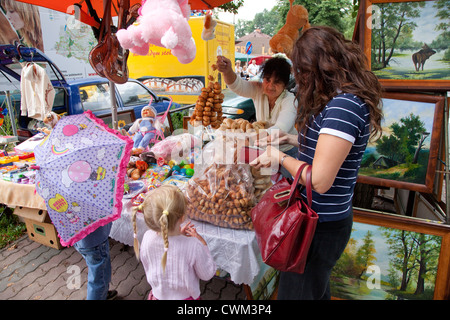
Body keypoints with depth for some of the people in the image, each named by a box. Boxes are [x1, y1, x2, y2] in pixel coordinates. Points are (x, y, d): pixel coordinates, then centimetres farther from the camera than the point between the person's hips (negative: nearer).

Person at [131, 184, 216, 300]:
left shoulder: (147, 238, -22)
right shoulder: (193, 245, -32)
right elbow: (207, 275, -16)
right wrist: (203, 244, -11)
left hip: (158, 295, 3)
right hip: (185, 296, -3)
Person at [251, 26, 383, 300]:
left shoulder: (344, 105, -26)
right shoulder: (345, 100, 7)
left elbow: (319, 180, -28)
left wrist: (279, 156, -14)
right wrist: (290, 139, 12)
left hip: (322, 225, -9)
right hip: (323, 218, 10)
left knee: (296, 292, 10)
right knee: (316, 289, 28)